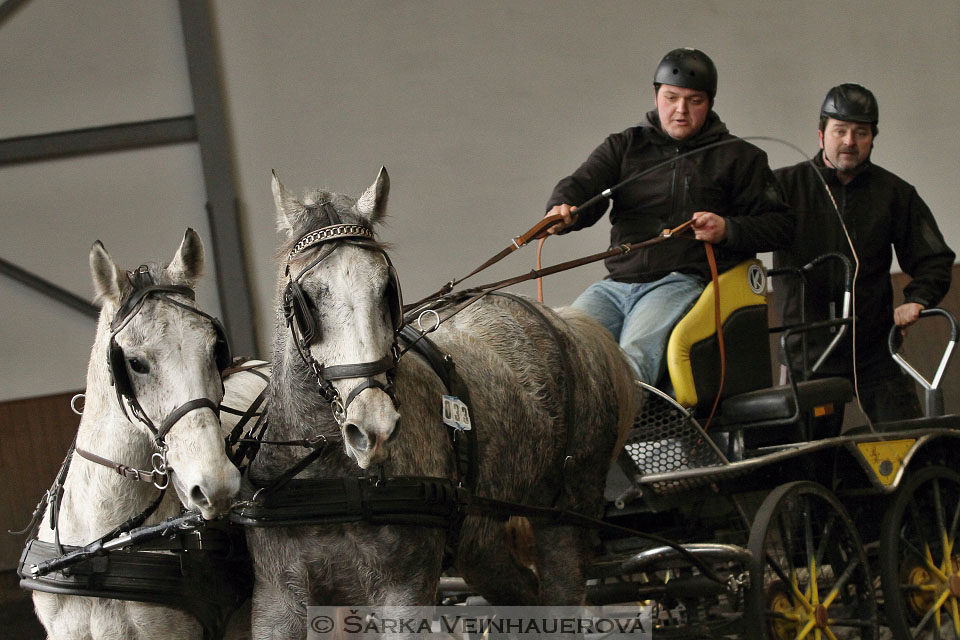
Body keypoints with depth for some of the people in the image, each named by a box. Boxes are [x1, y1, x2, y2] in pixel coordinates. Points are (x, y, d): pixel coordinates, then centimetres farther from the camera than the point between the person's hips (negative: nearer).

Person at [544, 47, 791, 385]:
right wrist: (562, 209, -21)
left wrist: (728, 230, -10)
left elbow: (778, 224, 10)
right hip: (617, 281, 4)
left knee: (635, 354, -33)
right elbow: (583, 183, 4)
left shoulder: (739, 157, 14)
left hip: (684, 280, -4)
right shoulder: (623, 146, 20)